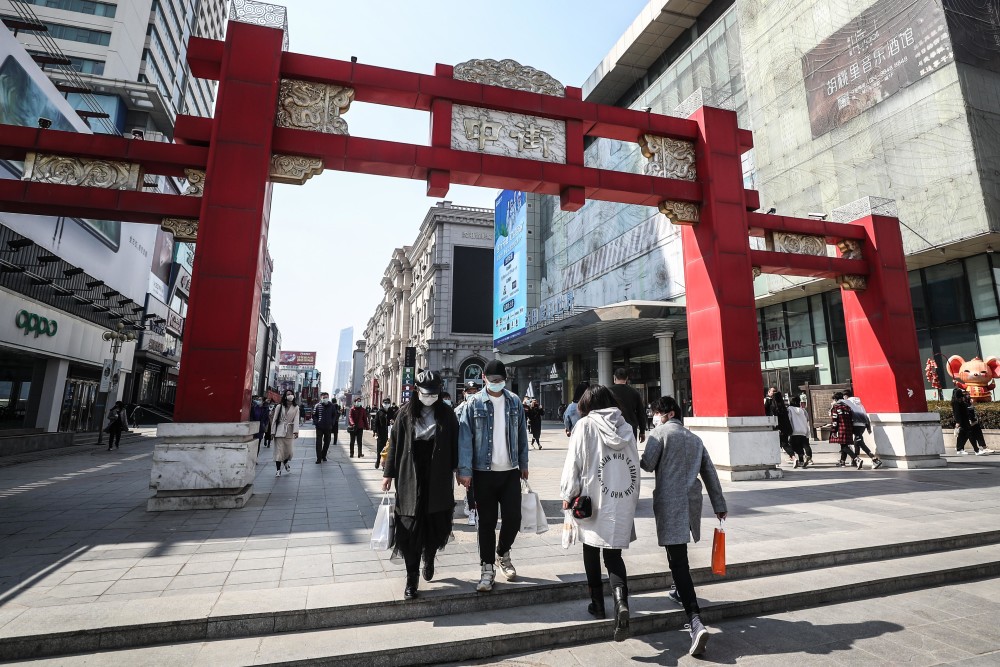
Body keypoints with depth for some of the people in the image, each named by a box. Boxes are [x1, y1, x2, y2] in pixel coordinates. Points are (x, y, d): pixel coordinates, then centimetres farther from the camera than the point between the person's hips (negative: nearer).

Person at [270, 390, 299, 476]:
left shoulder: (296, 408, 4)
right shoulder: (279, 406, 4)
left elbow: (296, 420, -5)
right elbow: (274, 418, 4)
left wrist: (296, 431, -15)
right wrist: (273, 431, 0)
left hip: (290, 431, 1)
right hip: (280, 430, -1)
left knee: (289, 450, 3)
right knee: (279, 450, -3)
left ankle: (285, 462, 35)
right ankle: (278, 470, 4)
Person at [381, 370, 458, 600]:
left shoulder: (446, 413, 0)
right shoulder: (406, 413, 0)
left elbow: (454, 443, 2)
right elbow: (395, 443, 3)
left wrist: (458, 469, -2)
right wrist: (388, 473, 3)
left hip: (438, 479, 1)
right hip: (410, 479, 0)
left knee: (436, 524, 11)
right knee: (410, 528, 1)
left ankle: (429, 558, 40)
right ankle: (411, 579, 16)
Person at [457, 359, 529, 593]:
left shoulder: (514, 402, 4)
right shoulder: (475, 403, -6)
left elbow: (522, 435, 10)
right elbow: (465, 438, -9)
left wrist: (523, 463, 11)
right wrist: (465, 471, -14)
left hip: (511, 471, 2)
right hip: (484, 472, -2)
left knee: (513, 517, 4)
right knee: (487, 521, 6)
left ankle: (502, 553, 33)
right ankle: (487, 569, 23)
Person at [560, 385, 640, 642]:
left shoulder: (585, 425, -8)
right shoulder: (625, 427, 4)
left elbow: (574, 462, -9)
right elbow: (635, 465, 8)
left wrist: (568, 495, 3)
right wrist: (632, 500, 18)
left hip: (592, 501, -3)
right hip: (622, 503, 3)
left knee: (592, 553, 17)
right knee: (613, 555, 10)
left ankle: (597, 605, 26)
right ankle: (621, 600, -13)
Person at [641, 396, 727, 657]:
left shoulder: (660, 432, -2)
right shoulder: (695, 439, 16)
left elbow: (647, 464, -8)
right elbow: (710, 473, 16)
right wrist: (719, 505, 20)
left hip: (669, 501, -7)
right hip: (692, 500, 7)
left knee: (678, 560, -9)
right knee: (679, 553, 28)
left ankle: (695, 622, -18)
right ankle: (681, 591, 41)